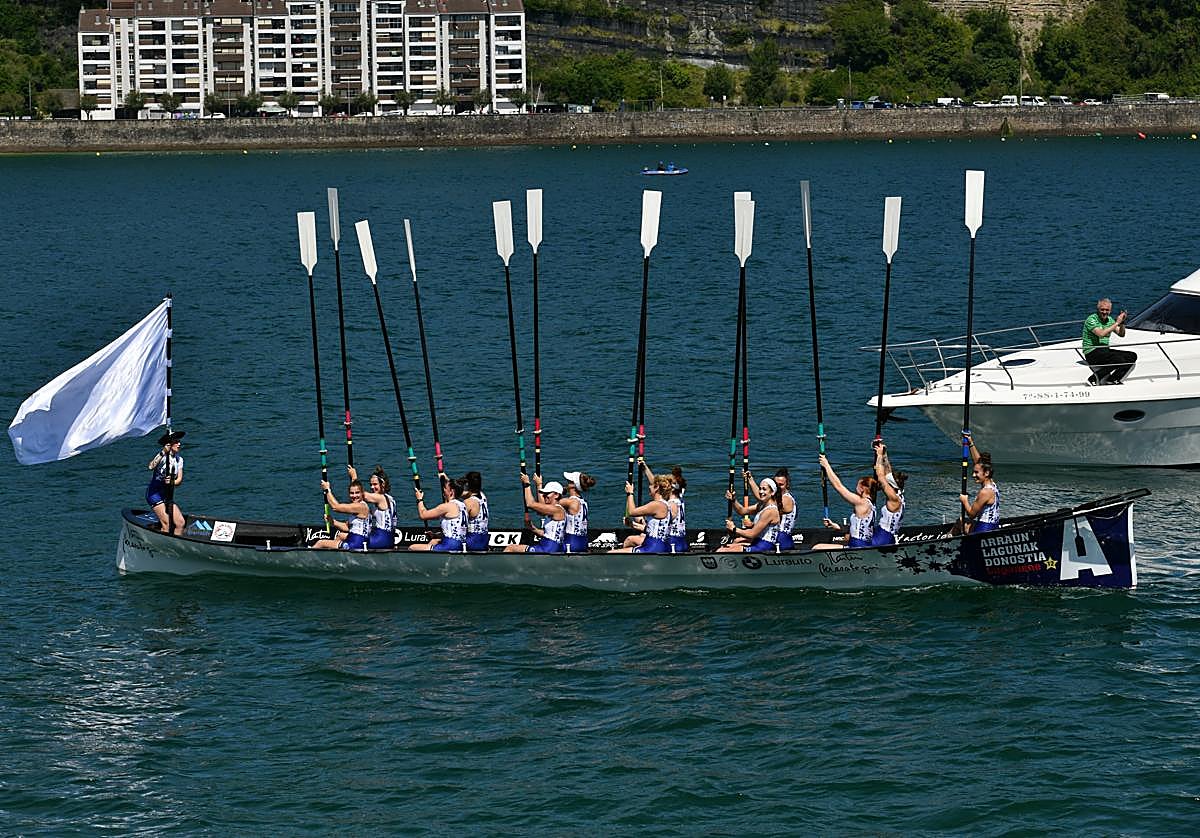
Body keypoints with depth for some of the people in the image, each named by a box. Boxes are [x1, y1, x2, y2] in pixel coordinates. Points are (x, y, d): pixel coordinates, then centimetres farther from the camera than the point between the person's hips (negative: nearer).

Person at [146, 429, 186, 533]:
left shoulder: (179, 459, 6)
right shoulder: (162, 456, -13)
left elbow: (179, 480, -1)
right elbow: (151, 467, -34)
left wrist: (171, 482, -23)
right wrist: (163, 453, -42)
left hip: (168, 495, 7)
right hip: (154, 493, -7)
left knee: (180, 523, -3)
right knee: (166, 524, -15)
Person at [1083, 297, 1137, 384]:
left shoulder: (1110, 320, 13)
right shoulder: (1091, 319, -11)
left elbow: (1121, 334, 15)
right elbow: (1101, 333, -26)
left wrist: (1122, 322, -4)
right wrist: (1117, 323, -21)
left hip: (1105, 351, 9)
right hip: (1092, 353, -9)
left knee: (1132, 356, -4)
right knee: (1119, 360, -29)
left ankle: (1111, 380, -5)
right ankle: (1095, 378, -19)